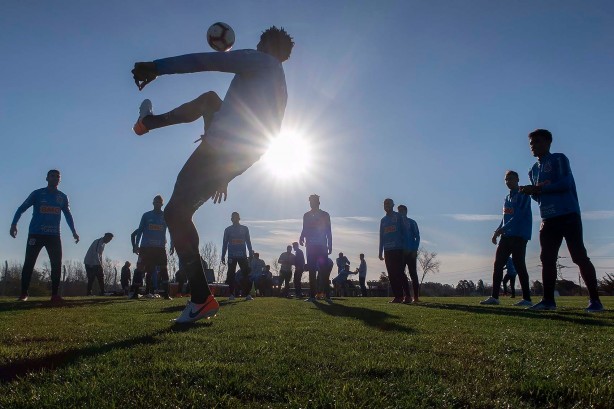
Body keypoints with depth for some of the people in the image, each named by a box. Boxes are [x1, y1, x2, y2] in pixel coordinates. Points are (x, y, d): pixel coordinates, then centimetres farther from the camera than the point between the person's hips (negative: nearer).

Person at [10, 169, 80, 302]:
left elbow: (68, 215, 19)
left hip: (54, 235, 3)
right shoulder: (37, 193, 2)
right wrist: (14, 224, -12)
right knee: (29, 263, -5)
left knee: (57, 264, -5)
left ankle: (55, 294, -1)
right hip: (35, 234, -2)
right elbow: (21, 208, 1)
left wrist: (73, 231, 12)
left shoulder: (63, 197, 11)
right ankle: (23, 293, 3)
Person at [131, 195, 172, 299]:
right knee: (149, 270, 3)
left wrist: (172, 245, -2)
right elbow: (140, 230, 7)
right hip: (146, 247, 0)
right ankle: (148, 292, 8)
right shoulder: (146, 215, 7)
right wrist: (136, 245, -1)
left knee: (163, 270, -6)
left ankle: (167, 293, -7)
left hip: (160, 247, 0)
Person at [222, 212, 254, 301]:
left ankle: (247, 294, -7)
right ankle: (231, 294, 5)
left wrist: (251, 253, 5)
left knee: (246, 274, -8)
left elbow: (248, 242, 12)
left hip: (243, 255, 0)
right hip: (232, 256, 0)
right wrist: (223, 256, 4)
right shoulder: (228, 230, 9)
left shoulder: (245, 229, 10)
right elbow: (225, 243, 9)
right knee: (231, 274, -1)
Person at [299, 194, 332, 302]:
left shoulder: (325, 215, 6)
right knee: (312, 271, 0)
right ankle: (312, 295, 1)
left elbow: (329, 232, 5)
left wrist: (329, 246, -1)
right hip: (310, 246, 2)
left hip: (322, 246, -2)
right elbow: (305, 230, 12)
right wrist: (301, 238, -9)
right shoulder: (306, 215, 12)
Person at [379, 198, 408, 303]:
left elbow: (404, 232, -2)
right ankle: (397, 296, 2)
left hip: (398, 249, -5)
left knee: (399, 272, -12)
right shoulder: (383, 220, 19)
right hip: (387, 250, 5)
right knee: (392, 274, 1)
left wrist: (405, 247, -10)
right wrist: (380, 251, 14)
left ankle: (407, 295, -10)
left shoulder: (398, 217, 4)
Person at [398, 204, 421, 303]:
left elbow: (417, 237, -1)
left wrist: (415, 250, -12)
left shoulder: (412, 223, 4)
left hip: (411, 253, -4)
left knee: (413, 274, -4)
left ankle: (416, 296, -2)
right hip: (401, 252, 4)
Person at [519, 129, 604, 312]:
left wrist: (537, 189, -15)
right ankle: (548, 300, 8)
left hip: (568, 216, -7)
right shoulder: (534, 170, 20)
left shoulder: (559, 159, -1)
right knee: (547, 259, 3)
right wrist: (532, 192, -1)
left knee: (580, 256, -6)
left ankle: (595, 300, 0)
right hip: (548, 219, 7)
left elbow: (565, 184, -14)